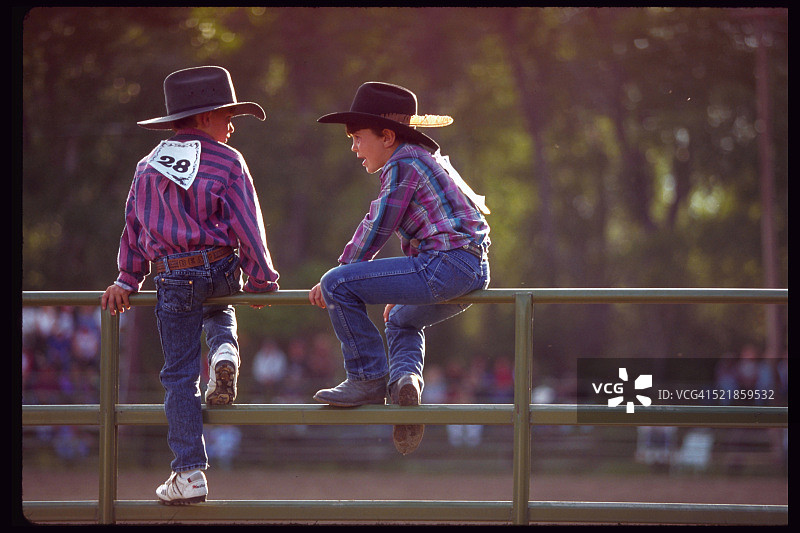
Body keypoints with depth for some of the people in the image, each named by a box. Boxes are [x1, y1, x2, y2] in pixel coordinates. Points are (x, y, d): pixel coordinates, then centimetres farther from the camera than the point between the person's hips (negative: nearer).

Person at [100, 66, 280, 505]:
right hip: (222, 270, -1)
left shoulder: (148, 167, 11)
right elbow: (247, 225, -3)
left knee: (179, 375, 3)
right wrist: (261, 279, 3)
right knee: (219, 311, 36)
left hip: (173, 279, 1)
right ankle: (224, 352, 0)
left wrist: (127, 280, 14)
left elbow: (134, 226, 11)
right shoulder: (228, 163, -1)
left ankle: (189, 474, -3)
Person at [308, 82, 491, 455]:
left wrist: (337, 280, 2)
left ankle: (368, 379, -7)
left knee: (339, 284, -11)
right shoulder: (428, 160, 26)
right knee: (402, 321, 36)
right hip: (474, 271, 11)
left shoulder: (403, 165, -5)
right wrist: (401, 291, 35)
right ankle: (405, 378, 9)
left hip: (444, 264, -11)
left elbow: (376, 229, -7)